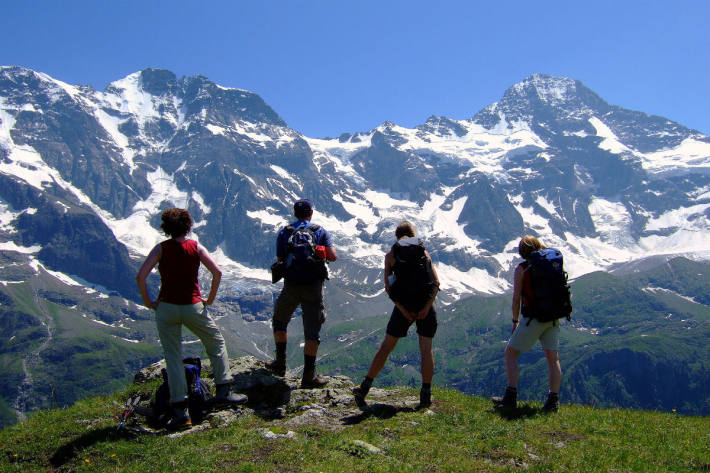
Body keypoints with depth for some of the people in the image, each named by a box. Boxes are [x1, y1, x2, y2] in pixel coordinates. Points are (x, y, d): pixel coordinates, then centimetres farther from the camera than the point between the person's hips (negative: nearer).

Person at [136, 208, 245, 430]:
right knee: (216, 343, 20)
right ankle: (224, 391, 15)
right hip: (193, 307, 0)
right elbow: (217, 272, -9)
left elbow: (140, 276, -11)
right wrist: (210, 299, 2)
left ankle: (180, 410, 1)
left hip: (166, 308, 0)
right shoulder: (196, 247, 1)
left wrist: (148, 302, 0)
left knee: (173, 357, 7)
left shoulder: (161, 248, -1)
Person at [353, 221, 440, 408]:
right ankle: (425, 396, 4)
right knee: (426, 349, 7)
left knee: (386, 347, 8)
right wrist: (427, 307, -8)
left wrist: (403, 310, -6)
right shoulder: (424, 252, 9)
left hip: (403, 305, 0)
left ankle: (364, 388, 11)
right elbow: (436, 282, -2)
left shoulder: (391, 255, 7)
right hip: (425, 304, 1)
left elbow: (388, 286, -2)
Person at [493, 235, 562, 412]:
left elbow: (516, 297, -6)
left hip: (534, 317, -5)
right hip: (553, 318, 5)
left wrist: (515, 321, 4)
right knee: (553, 358, 10)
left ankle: (511, 397, -3)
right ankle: (554, 399, 4)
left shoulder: (522, 269, -4)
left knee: (510, 353, 5)